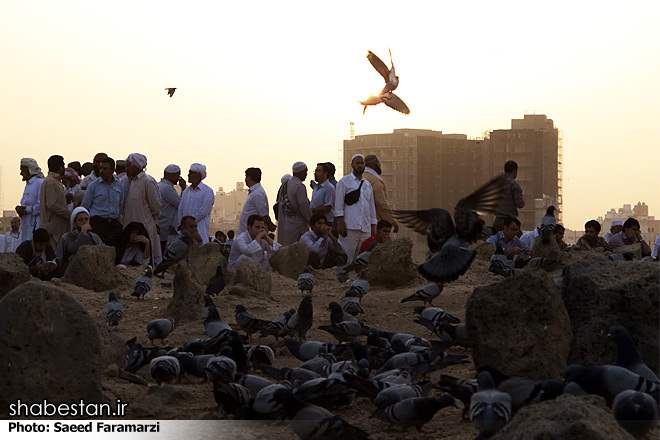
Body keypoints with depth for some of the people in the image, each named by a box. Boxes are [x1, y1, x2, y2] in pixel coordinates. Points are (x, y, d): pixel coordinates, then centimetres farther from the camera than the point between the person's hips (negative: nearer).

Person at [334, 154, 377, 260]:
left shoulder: (368, 185, 21)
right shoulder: (344, 182, 4)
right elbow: (338, 204, -2)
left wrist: (373, 227, 17)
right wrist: (340, 223, -12)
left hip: (366, 228, 5)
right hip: (350, 227, -5)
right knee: (347, 258, -10)